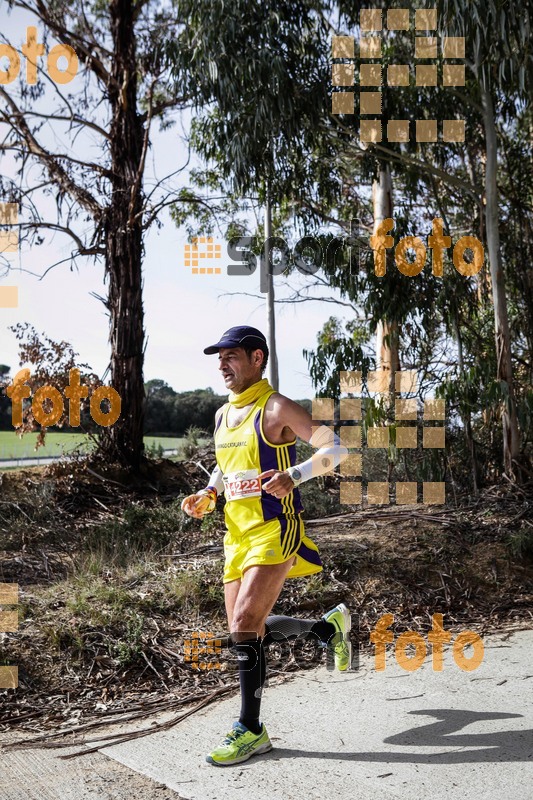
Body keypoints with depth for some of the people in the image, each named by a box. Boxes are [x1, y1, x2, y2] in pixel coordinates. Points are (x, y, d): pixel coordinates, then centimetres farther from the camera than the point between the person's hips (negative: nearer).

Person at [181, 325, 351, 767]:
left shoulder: (277, 409, -10)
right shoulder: (223, 415, 13)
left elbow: (335, 449, -11)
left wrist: (292, 477, -25)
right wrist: (209, 495, 8)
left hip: (274, 531, -8)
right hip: (238, 533, 9)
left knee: (245, 626, -15)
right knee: (246, 630, 11)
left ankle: (251, 730, 0)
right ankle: (329, 626, 33)